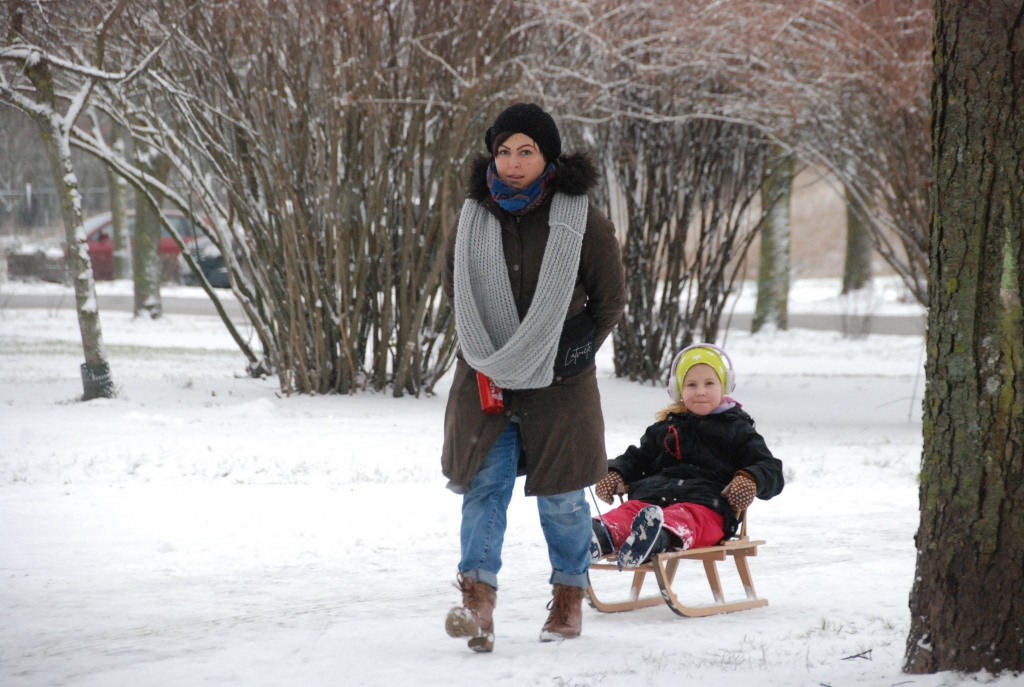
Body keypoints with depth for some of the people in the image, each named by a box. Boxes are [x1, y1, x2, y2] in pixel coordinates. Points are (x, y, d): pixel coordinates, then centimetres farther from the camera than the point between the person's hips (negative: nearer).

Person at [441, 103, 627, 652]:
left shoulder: (582, 223, -5)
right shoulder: (471, 220, 3)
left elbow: (610, 300, 3)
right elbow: (455, 291, 16)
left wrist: (571, 351, -7)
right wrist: (487, 350, 5)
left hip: (558, 386, -2)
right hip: (485, 380, 2)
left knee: (561, 497, 8)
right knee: (485, 485, -9)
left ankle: (569, 596, 24)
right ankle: (478, 598, -16)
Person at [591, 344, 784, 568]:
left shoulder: (736, 429, 19)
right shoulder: (665, 428, 30)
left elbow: (771, 471, 11)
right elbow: (637, 458, 33)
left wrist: (751, 480, -13)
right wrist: (615, 474, 9)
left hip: (708, 504, -4)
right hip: (654, 494, 4)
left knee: (685, 518, -40)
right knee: (631, 510, -31)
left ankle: (663, 537, -75)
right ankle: (602, 534, -65)